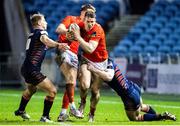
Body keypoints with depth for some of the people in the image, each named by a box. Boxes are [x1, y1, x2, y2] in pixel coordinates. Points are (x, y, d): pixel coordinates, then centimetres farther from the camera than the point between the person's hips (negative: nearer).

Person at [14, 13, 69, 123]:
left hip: (25, 69, 10)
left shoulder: (32, 34, 17)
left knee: (31, 89, 37)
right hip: (32, 70, -10)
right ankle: (45, 117, -7)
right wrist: (58, 45, -54)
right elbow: (45, 40, -35)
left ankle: (21, 111, 53)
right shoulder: (41, 32, -10)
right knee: (52, 91, -10)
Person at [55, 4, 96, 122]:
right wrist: (66, 31, -28)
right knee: (71, 78, -23)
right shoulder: (71, 19, 8)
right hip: (64, 50, -6)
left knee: (72, 84, -1)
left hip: (75, 55, 6)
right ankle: (72, 107, -22)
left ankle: (63, 114, 1)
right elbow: (58, 29, -8)